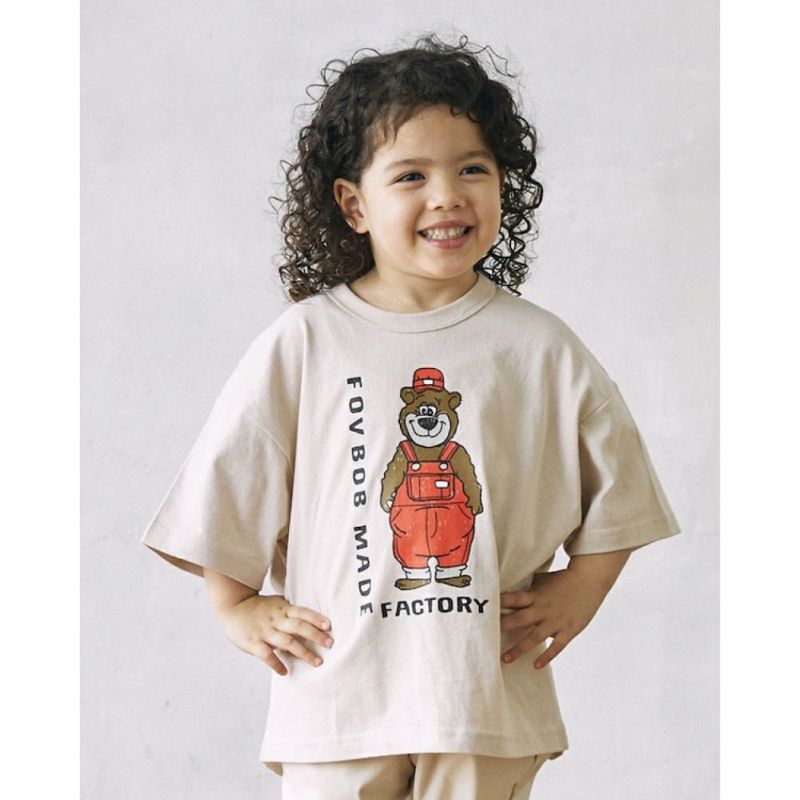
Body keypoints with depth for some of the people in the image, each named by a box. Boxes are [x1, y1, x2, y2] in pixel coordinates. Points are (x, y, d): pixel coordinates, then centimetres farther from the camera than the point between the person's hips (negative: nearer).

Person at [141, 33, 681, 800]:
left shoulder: (540, 347, 1)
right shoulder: (302, 342, -3)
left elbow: (613, 480, 11)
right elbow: (226, 478, 5)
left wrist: (580, 592, 4)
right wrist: (237, 607, 4)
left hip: (492, 693, 1)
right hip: (337, 690, -1)